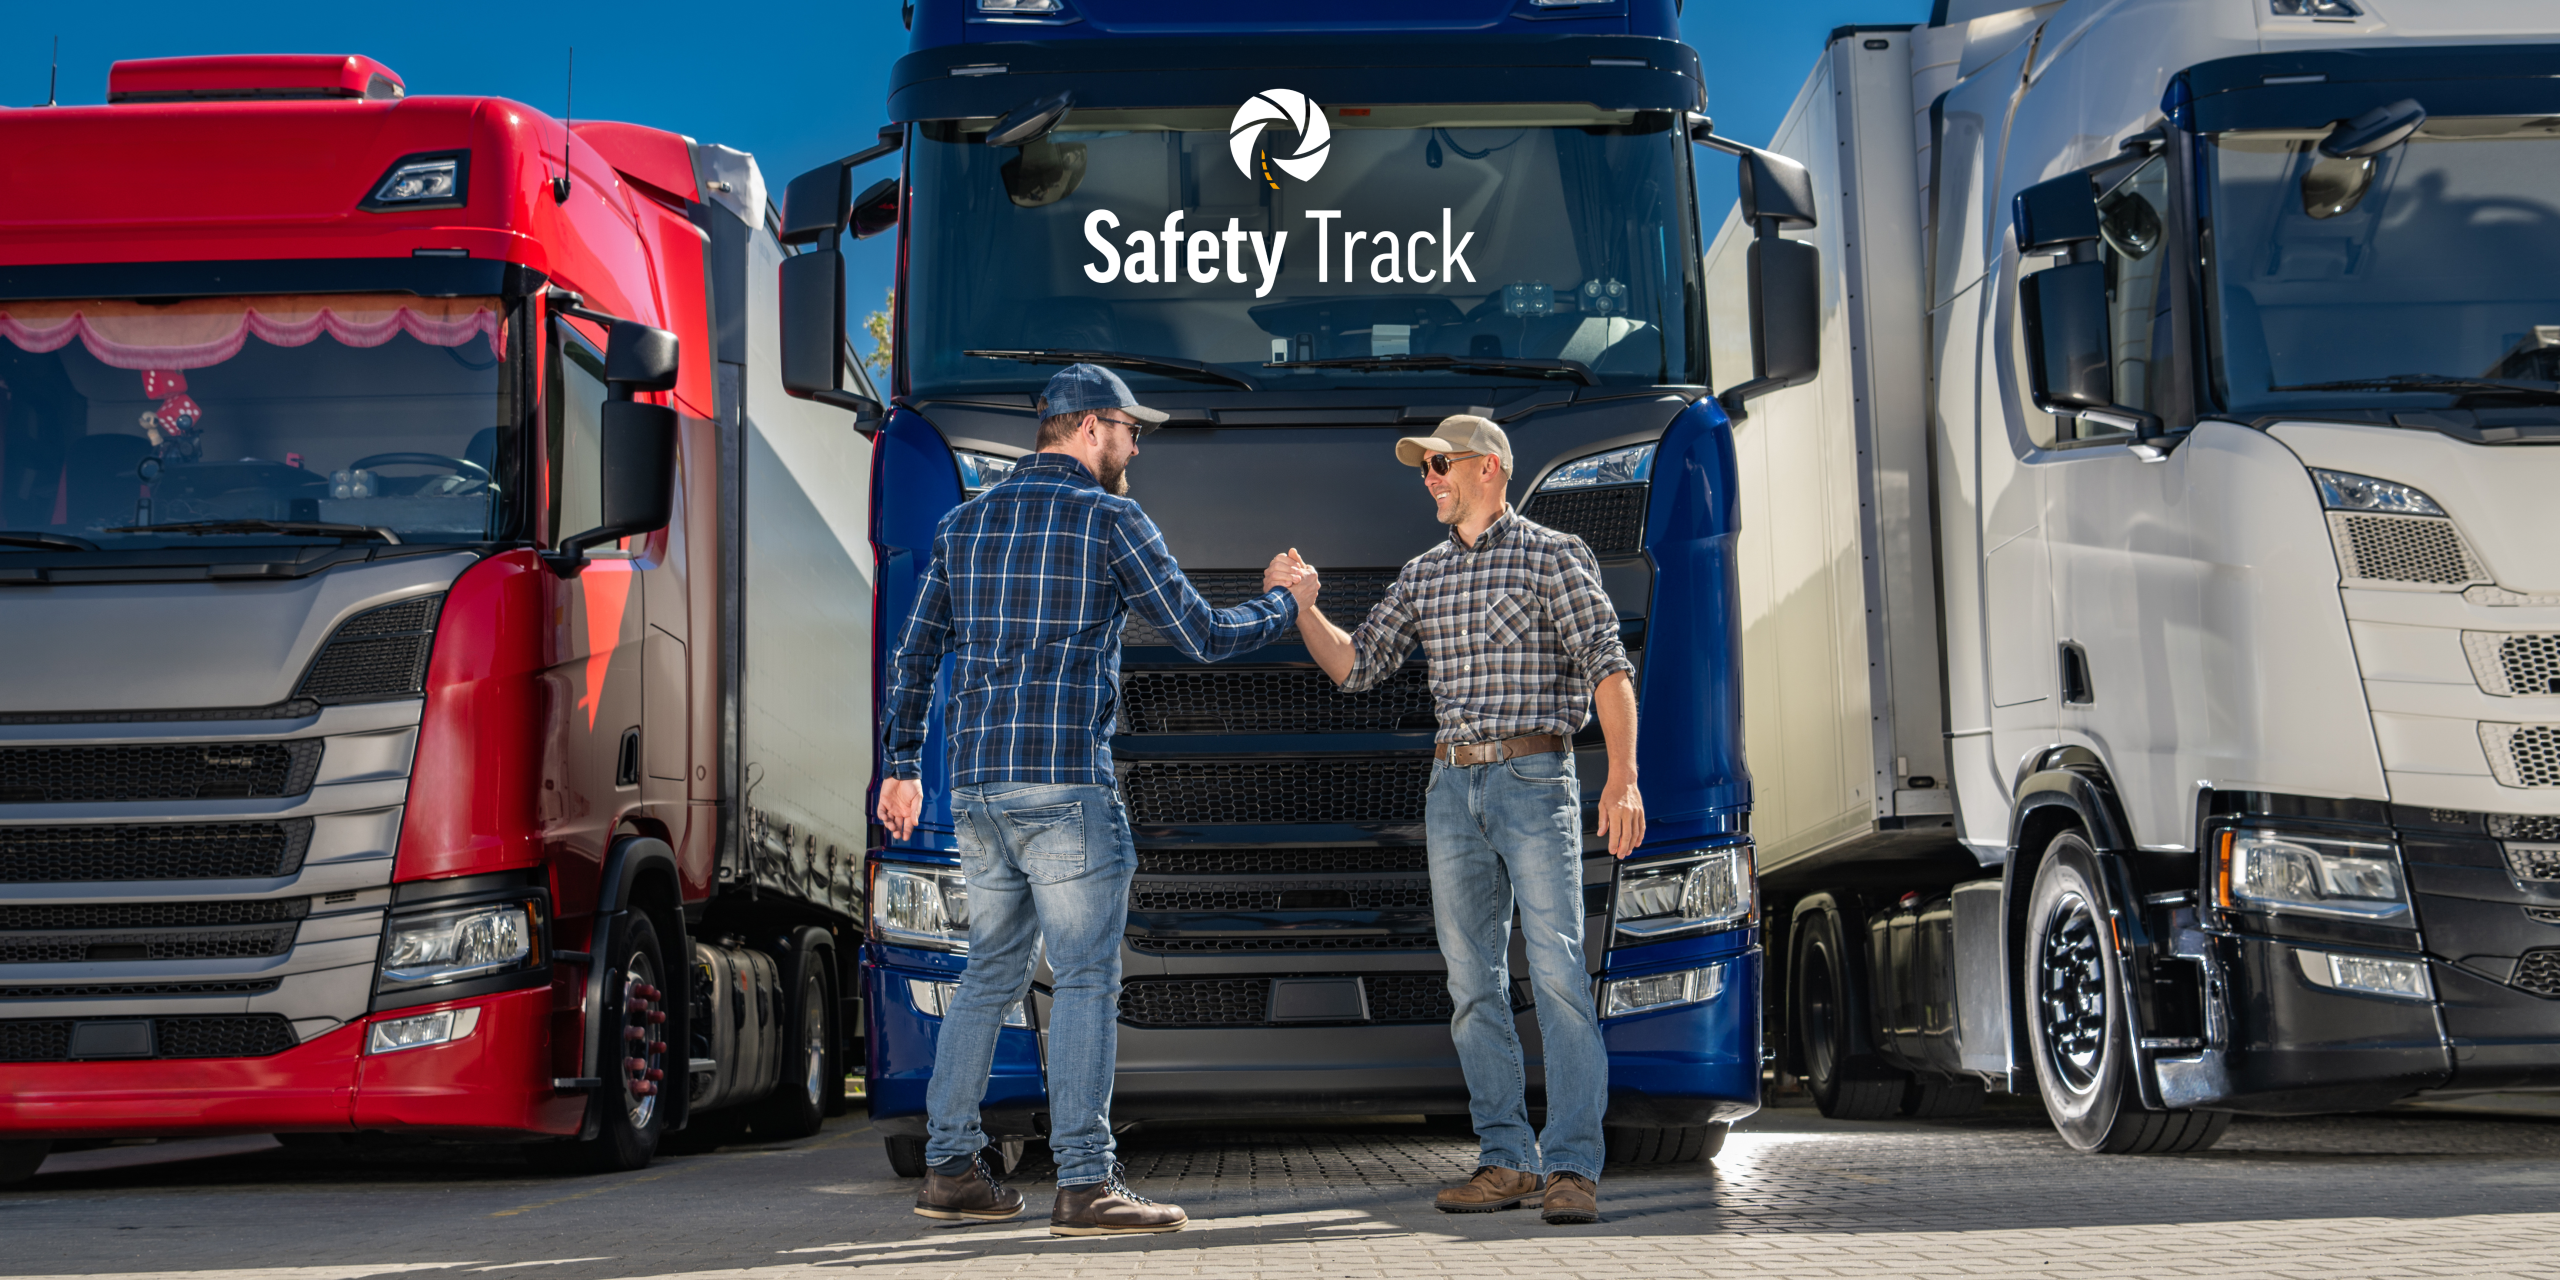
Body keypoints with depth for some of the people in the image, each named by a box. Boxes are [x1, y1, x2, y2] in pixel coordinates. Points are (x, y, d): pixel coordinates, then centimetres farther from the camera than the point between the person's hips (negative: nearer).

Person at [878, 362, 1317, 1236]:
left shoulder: (965, 523, 15)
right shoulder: (1109, 519, -3)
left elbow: (913, 655, 17)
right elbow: (1202, 637, -1)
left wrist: (903, 765, 25)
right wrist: (1282, 603, 17)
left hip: (975, 789, 7)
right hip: (1066, 784, -7)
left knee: (990, 975, 14)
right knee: (1084, 979, -5)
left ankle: (950, 1169, 14)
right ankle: (1085, 1184, -8)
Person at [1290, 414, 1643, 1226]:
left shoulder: (1553, 556, -1)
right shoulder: (1422, 576, 16)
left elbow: (1608, 666, -8)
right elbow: (1354, 667, 15)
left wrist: (1623, 778, -18)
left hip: (1535, 779, -6)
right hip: (1453, 787, 6)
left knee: (1557, 973, -11)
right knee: (1473, 984, 4)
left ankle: (1572, 1168, -11)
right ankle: (1507, 1161, 10)